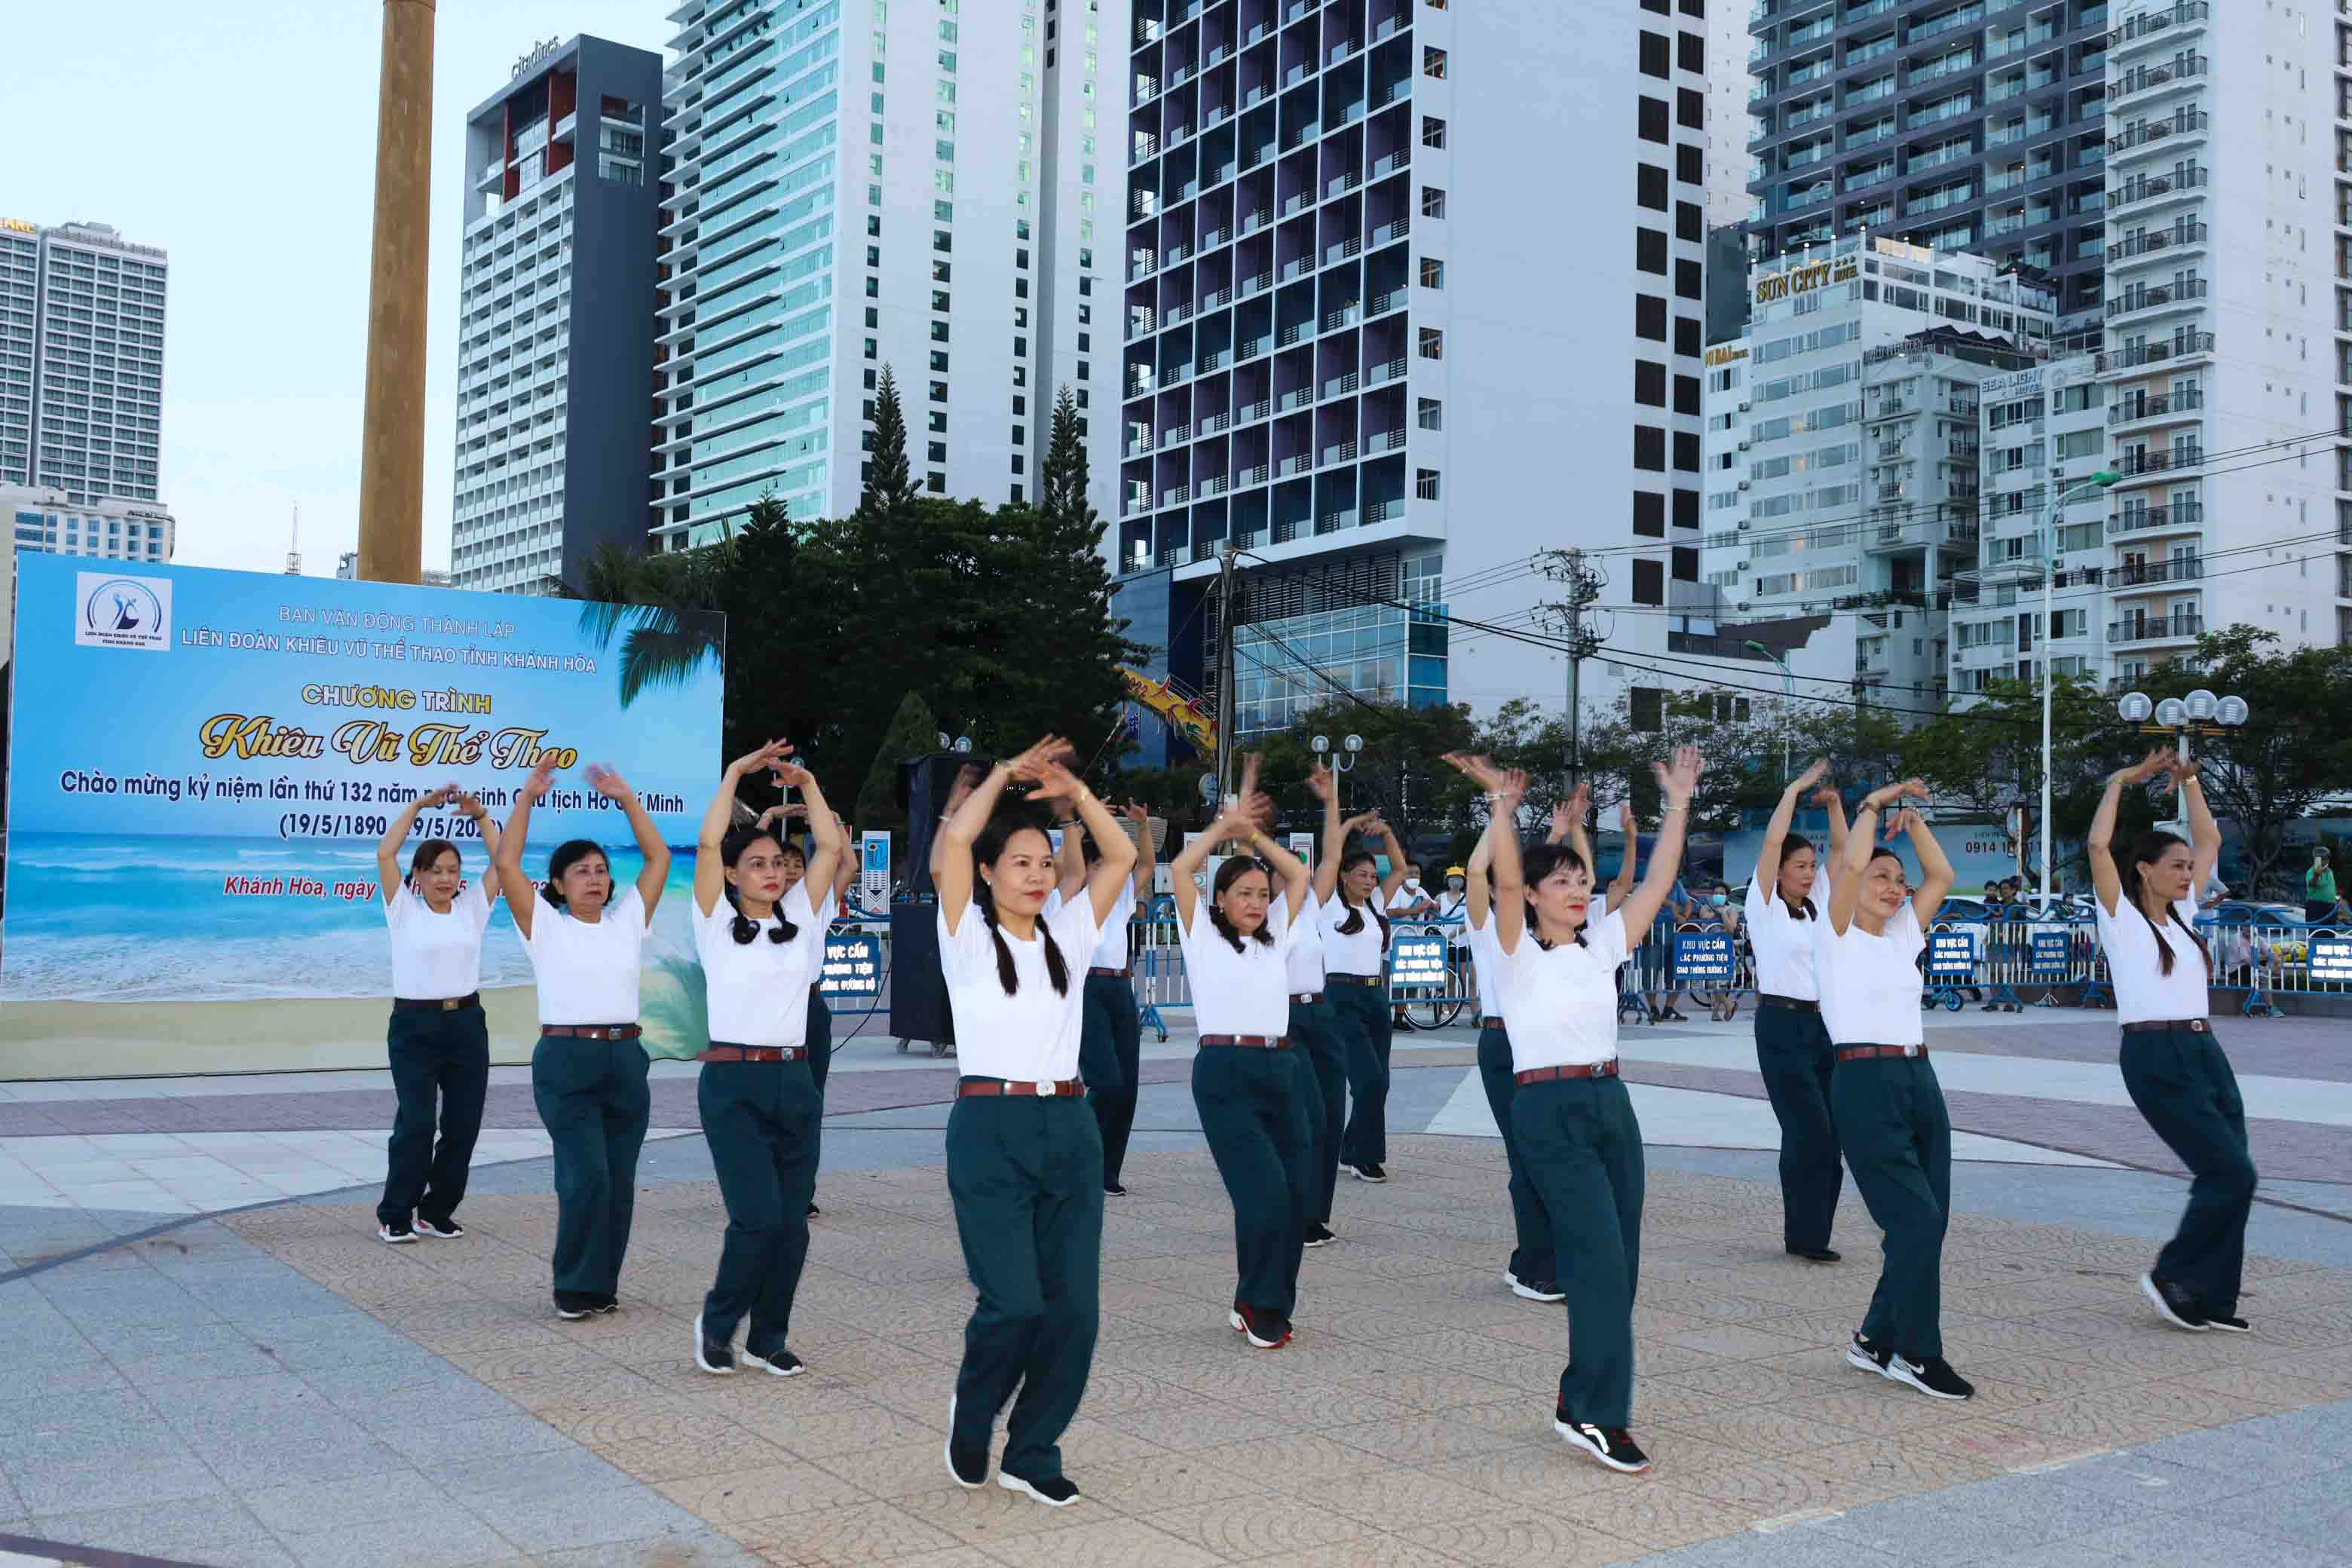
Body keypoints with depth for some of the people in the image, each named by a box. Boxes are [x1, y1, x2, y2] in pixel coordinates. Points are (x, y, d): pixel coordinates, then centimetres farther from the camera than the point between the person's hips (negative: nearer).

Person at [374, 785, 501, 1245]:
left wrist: (479, 814, -4)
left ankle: (437, 1212, 17)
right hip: (414, 1026, -3)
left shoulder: (472, 909, 9)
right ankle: (394, 1215, 5)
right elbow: (385, 854, -9)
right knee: (416, 1124, -9)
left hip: (467, 1024, 4)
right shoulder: (403, 910, 1)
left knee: (463, 1126, 3)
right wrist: (419, 805, -7)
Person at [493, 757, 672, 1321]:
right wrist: (527, 797, -5)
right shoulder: (544, 926, 2)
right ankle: (574, 1287, 4)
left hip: (625, 1061, 4)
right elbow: (505, 862, -8)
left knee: (619, 1182, 6)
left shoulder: (627, 922, 11)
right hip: (565, 1062, -4)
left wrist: (625, 796, 8)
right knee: (586, 1178, -11)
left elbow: (658, 857, 11)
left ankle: (602, 1285, 18)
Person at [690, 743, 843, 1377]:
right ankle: (717, 1322, 11)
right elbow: (709, 842, -10)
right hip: (733, 1085, -4)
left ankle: (768, 1337, 19)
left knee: (792, 1220, 4)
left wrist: (806, 784, 6)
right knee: (758, 1216, -12)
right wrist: (736, 773, -7)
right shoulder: (717, 922, 1)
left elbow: (830, 847, 7)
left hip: (795, 1081, 5)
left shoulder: (800, 919, 11)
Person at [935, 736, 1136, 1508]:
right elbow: (957, 839, -12)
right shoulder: (968, 938, 1)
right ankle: (971, 1414, 20)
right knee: (1014, 1303, -12)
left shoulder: (1067, 935, 14)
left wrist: (1073, 790, 3)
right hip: (990, 1129, -5)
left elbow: (1122, 857, 10)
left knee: (1075, 1307, 0)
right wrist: (1006, 773, -1)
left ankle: (1032, 1454, 17)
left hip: (1069, 1129, 5)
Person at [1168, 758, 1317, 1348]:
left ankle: (1268, 1309, 18)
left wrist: (1251, 833, 14)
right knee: (1266, 1193, -16)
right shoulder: (1204, 939, 5)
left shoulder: (1276, 942, 17)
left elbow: (1299, 874, 17)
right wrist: (1227, 825, 3)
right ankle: (1258, 1306, 3)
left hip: (1282, 1070, 6)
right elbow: (1180, 870, -5)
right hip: (1225, 1072, -5)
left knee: (1298, 1195, 2)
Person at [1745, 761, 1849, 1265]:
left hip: (1821, 1023, 7)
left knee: (1827, 1134, 5)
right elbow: (1773, 841, -13)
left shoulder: (1816, 904, 13)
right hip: (1781, 1025, -7)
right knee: (1810, 1131, -10)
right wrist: (1795, 789, -7)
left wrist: (1833, 803, 3)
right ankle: (1804, 1236, -1)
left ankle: (1809, 1235, 12)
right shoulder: (1765, 905, -4)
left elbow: (1841, 850, 15)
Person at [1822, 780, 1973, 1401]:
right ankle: (1917, 1353, 1)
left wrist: (1912, 819, 10)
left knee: (1928, 1223, 5)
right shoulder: (1837, 937, -1)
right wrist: (1874, 804, -4)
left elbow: (1941, 876, 12)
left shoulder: (1904, 936, 17)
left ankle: (1877, 1339, 19)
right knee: (1917, 1219, -11)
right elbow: (1850, 864, -15)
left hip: (1919, 1080, 7)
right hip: (1864, 1083, -7)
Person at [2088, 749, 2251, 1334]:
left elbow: (2211, 843, 24)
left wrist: (2189, 782, 18)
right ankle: (2170, 1276, 3)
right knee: (2231, 1174, -11)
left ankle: (2211, 1299, 11)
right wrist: (2119, 782, -7)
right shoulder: (2122, 917, -4)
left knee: (2229, 1176, 3)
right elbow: (2098, 845, -18)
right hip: (2156, 1059, -8)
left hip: (2205, 1053, 8)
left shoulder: (2181, 914, 16)